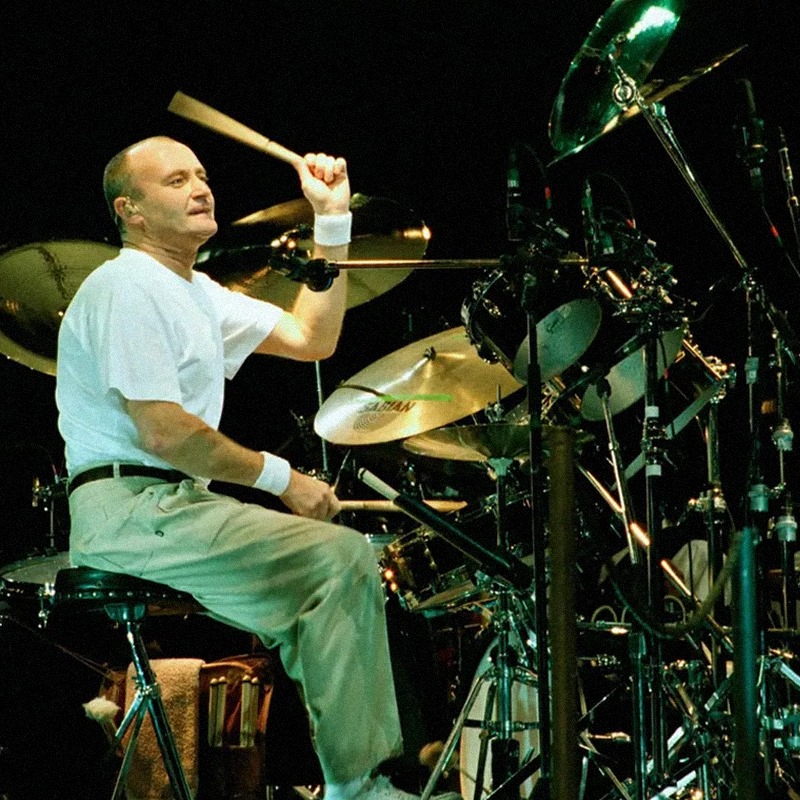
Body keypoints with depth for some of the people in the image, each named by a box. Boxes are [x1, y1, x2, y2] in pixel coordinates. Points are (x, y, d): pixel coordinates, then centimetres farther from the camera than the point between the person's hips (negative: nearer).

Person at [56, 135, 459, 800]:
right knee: (337, 557, -18)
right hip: (129, 510, -11)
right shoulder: (128, 286, -13)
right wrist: (283, 479, -12)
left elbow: (310, 339, 17)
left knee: (350, 552, 10)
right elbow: (161, 433, -20)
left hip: (174, 502, 11)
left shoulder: (198, 293, 19)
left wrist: (333, 221, 11)